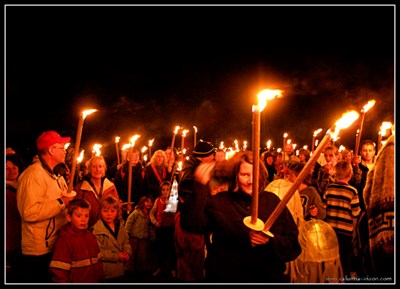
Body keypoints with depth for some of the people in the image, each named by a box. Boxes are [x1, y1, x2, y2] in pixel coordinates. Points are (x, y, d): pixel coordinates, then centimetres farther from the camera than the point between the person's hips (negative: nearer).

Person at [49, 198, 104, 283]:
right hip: (75, 281, -6)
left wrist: (100, 278, 7)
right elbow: (59, 271, -19)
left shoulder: (91, 237, 5)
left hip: (93, 281, 6)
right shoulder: (64, 240, -16)